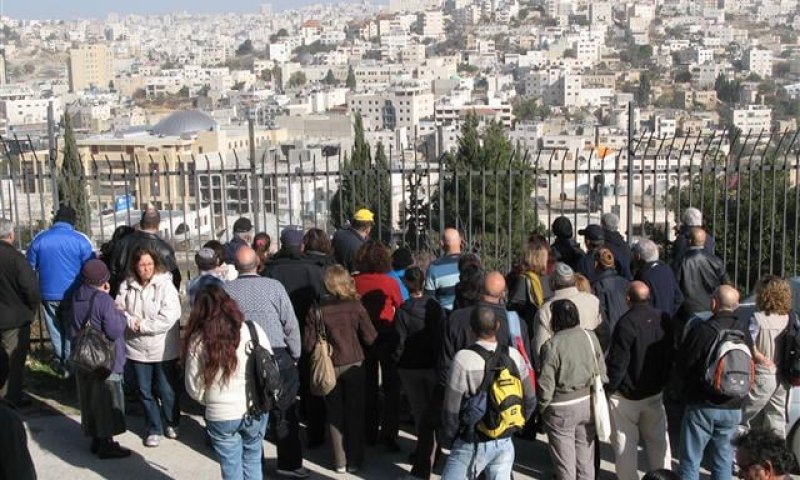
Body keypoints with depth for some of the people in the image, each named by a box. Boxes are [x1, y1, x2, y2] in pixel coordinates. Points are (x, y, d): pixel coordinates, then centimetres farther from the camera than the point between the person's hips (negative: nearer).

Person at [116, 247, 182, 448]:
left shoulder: (165, 284, -13)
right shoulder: (127, 286, 0)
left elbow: (169, 316, -20)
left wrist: (143, 326, -17)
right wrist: (132, 322, -17)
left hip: (163, 349, -3)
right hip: (137, 348, 4)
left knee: (167, 390, 9)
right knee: (145, 391, 12)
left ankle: (171, 423, 33)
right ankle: (154, 429, 28)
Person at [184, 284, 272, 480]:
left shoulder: (197, 341, -10)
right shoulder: (253, 330, -8)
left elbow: (194, 388, -4)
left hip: (221, 416, -2)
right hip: (256, 411, 2)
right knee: (252, 461, 20)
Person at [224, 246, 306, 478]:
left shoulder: (226, 290, -6)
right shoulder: (274, 286, -10)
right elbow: (291, 324, -6)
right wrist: (295, 355, 7)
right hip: (277, 356, -2)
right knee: (285, 415, 10)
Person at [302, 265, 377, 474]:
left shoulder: (318, 309, -12)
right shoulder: (355, 306, -13)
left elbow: (308, 344, -11)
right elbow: (370, 338, -11)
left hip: (330, 368, 0)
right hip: (354, 365, 0)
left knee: (335, 415, 13)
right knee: (354, 414, 12)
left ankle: (340, 462, 17)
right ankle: (354, 460, 19)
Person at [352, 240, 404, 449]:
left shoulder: (354, 282, -10)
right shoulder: (389, 283, -15)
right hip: (387, 336, -3)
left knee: (368, 386, 16)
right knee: (391, 387, 8)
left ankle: (370, 432, 22)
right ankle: (389, 432, 1)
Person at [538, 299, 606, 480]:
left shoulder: (551, 345, -19)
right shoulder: (591, 336, -4)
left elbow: (546, 384, -16)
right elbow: (602, 372, 4)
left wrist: (542, 407, 0)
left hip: (561, 409, -5)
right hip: (588, 404, 5)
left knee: (565, 464, 8)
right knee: (586, 458, 18)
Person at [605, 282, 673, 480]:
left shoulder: (625, 324, -23)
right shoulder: (664, 319, -4)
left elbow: (617, 362, -21)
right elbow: (670, 355, 8)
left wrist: (609, 387, -8)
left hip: (626, 395, -6)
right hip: (655, 392, 6)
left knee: (625, 442, 7)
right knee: (658, 439, 18)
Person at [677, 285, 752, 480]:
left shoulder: (701, 331, -17)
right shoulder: (744, 332, -2)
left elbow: (683, 365, -9)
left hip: (702, 406, -4)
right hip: (733, 408, 4)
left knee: (690, 461, 5)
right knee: (723, 462, 14)